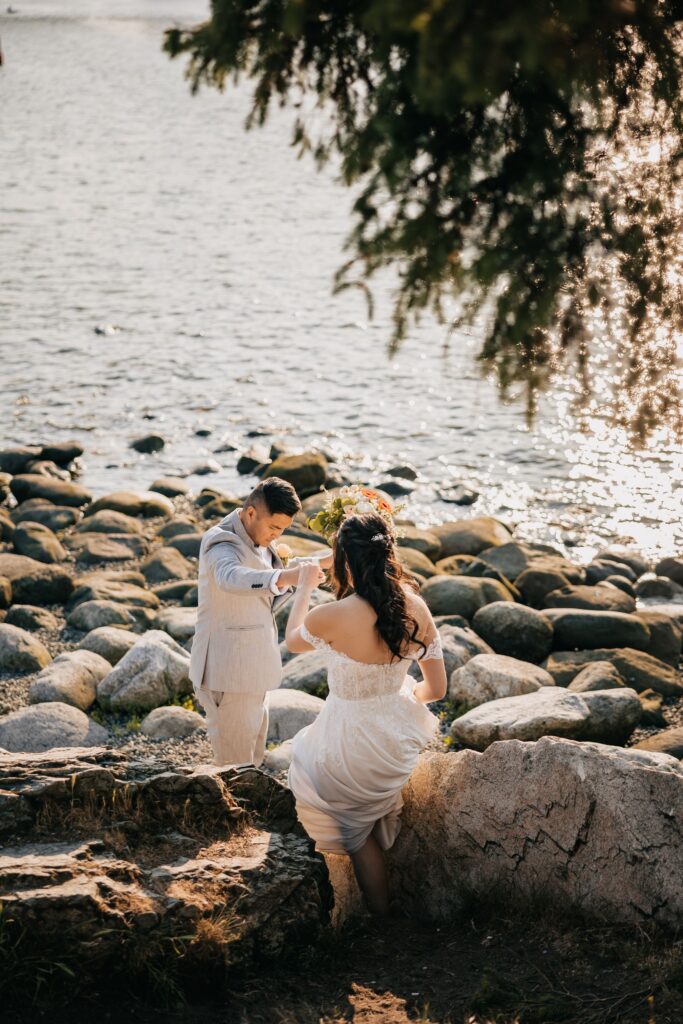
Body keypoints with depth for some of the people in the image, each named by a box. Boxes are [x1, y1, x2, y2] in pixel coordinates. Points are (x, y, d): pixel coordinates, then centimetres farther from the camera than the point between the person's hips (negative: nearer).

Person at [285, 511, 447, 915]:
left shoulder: (331, 616, -25)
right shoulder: (416, 608, -12)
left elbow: (293, 641, 0)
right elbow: (436, 688, -2)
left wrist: (305, 587, 16)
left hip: (353, 751, -5)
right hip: (400, 742, 5)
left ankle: (380, 913, 33)